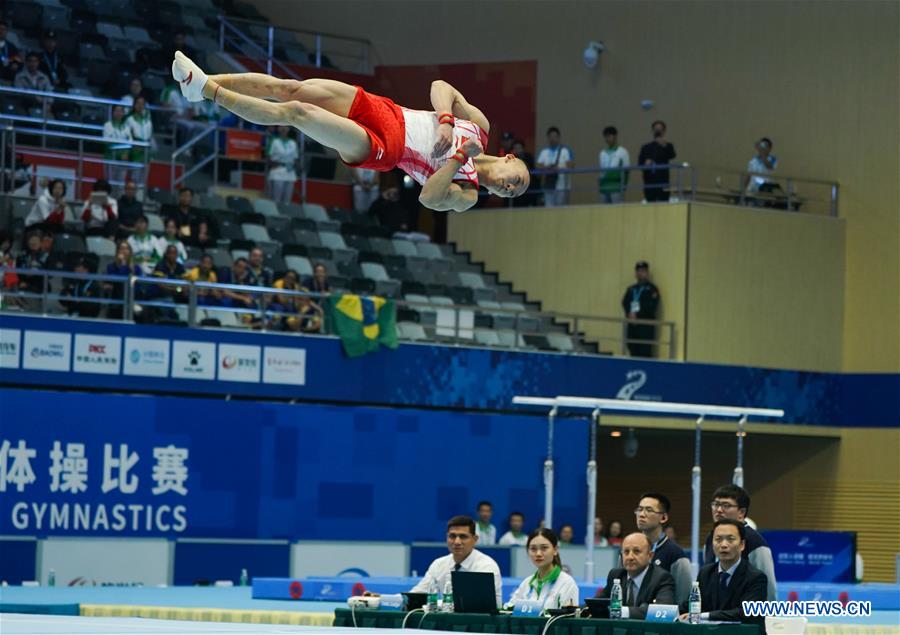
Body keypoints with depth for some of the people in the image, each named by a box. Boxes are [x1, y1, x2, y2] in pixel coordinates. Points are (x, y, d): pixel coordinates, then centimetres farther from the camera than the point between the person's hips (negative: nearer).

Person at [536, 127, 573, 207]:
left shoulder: (565, 150, 3)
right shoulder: (543, 152, 13)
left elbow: (570, 165, -4)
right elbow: (539, 167, 5)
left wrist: (559, 168, -20)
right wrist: (547, 168, -16)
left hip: (562, 187, -3)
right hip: (548, 186, 3)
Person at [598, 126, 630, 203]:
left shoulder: (622, 152, 1)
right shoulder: (602, 153, 15)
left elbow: (626, 171, -2)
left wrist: (623, 188, -8)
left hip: (617, 189, -5)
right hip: (604, 189, 5)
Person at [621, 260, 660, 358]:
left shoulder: (652, 289, 2)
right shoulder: (631, 289, 20)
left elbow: (651, 306, -9)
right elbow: (625, 303, 6)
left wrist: (638, 314, -13)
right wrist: (630, 314, -12)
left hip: (646, 325, -5)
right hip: (632, 325, 6)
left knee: (645, 353, -12)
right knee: (634, 353, 3)